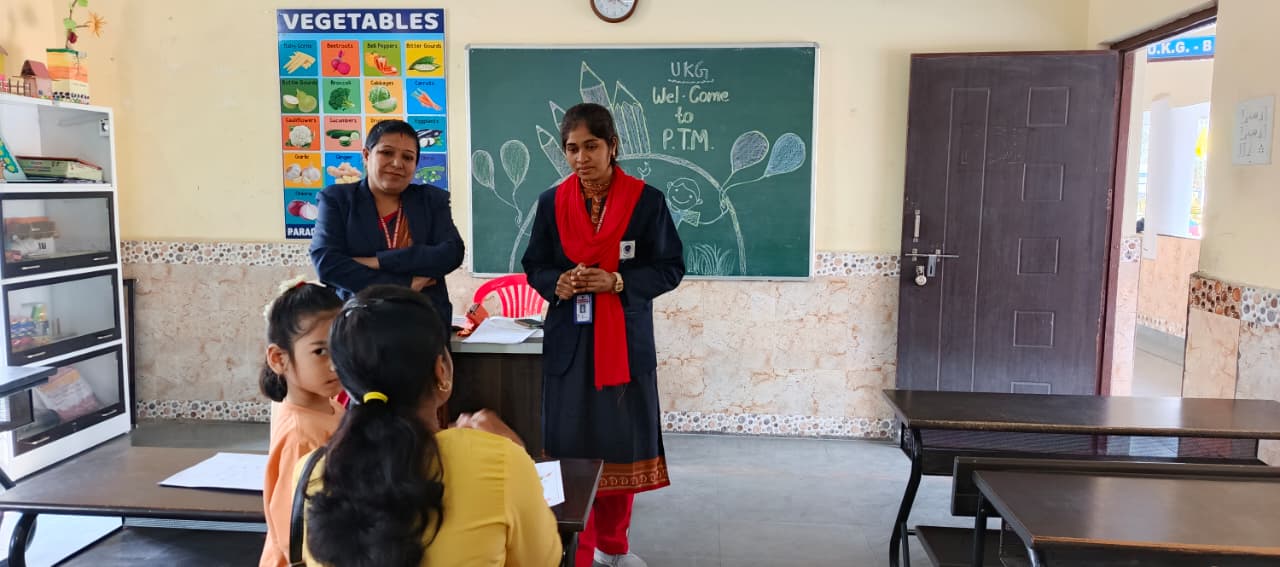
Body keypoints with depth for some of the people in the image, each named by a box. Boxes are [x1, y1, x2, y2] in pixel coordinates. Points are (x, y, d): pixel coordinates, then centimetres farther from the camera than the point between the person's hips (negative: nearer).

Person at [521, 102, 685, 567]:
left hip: (627, 340, -1)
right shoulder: (551, 202, 2)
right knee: (570, 446, 2)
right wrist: (556, 284, -15)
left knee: (623, 443, 9)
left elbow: (670, 268, -4)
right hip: (568, 341, 1)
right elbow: (535, 266, 8)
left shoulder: (646, 200, -5)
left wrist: (617, 281, -19)